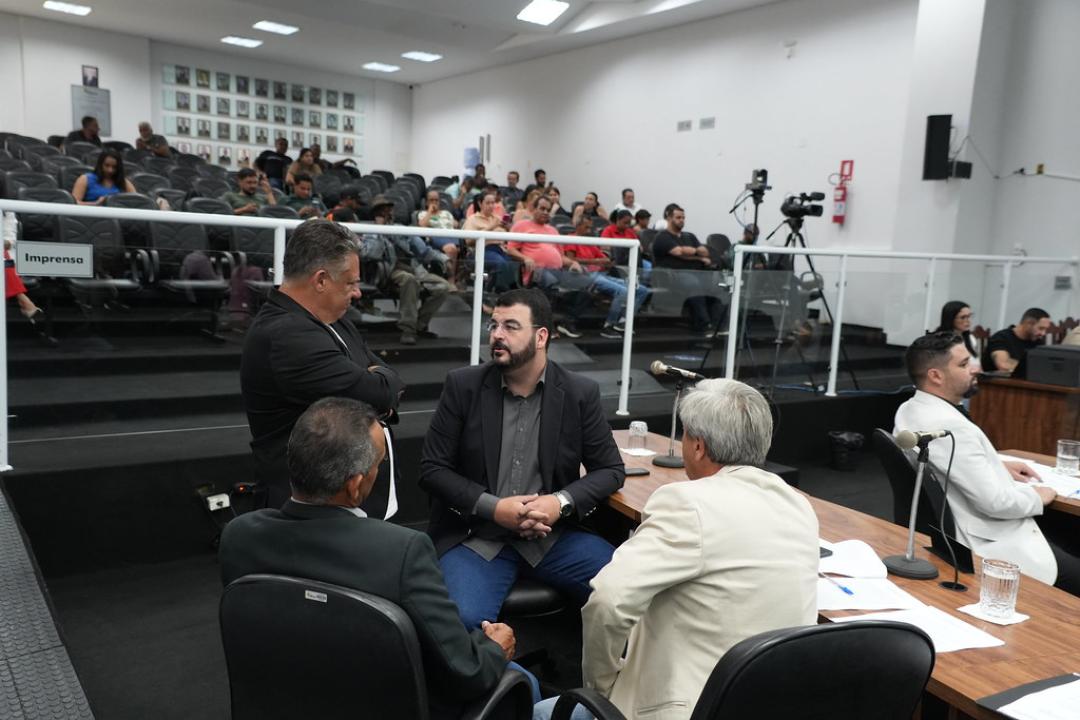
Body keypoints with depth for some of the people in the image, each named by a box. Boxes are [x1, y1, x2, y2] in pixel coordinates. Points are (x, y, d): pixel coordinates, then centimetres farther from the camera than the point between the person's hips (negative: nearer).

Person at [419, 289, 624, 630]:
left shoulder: (580, 393, 1)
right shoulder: (463, 385, -1)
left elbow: (610, 469, 5)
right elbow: (432, 468, 0)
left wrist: (562, 502, -13)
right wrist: (493, 507, -14)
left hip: (553, 534, 2)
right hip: (475, 535, -1)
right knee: (464, 618, -28)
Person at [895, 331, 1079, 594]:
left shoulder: (910, 410, 1)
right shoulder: (949, 426, -28)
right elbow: (996, 502, -26)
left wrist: (998, 465, 12)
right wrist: (1037, 497, -6)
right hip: (987, 543, -10)